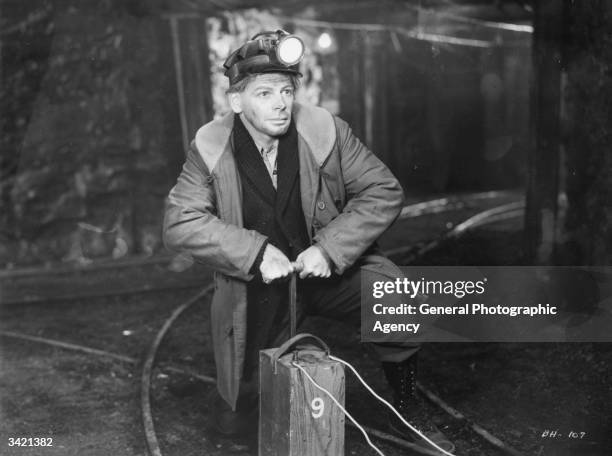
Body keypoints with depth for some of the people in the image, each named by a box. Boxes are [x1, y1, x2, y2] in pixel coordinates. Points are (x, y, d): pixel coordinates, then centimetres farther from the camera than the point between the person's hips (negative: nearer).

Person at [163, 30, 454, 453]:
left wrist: (330, 248, -23)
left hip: (328, 265, 0)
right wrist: (257, 251, -27)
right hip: (257, 284, 1)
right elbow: (180, 222, -15)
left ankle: (408, 412, -1)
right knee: (235, 420, 4)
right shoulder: (211, 147, -12)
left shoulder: (325, 130, -14)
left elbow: (384, 191, -11)